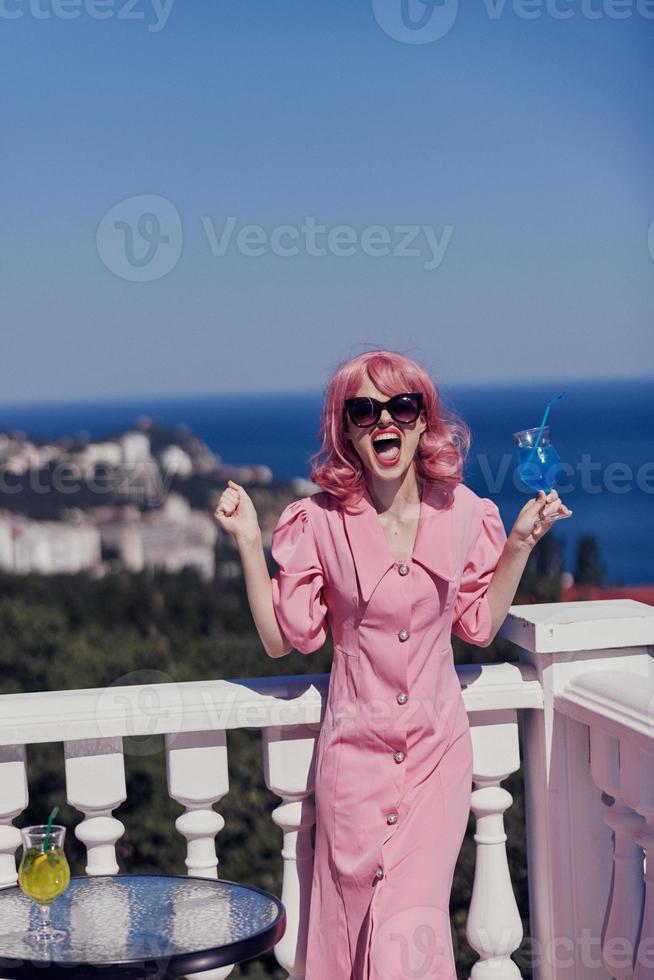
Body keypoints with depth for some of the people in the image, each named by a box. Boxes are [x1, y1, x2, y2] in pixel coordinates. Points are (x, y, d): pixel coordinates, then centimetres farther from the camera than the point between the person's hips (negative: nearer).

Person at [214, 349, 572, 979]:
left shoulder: (461, 513, 0)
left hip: (438, 745, 1)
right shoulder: (320, 522, -5)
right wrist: (249, 543, -9)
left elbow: (479, 624, 11)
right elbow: (283, 638, -2)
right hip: (356, 747, -1)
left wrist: (521, 543, 3)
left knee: (414, 927, -9)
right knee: (355, 920, 6)